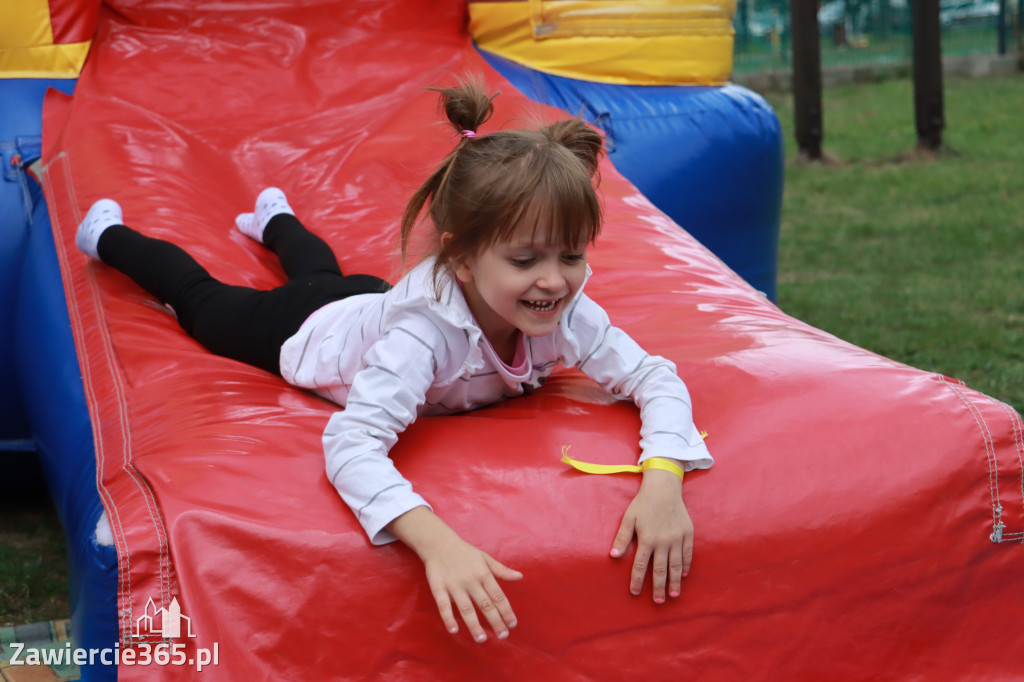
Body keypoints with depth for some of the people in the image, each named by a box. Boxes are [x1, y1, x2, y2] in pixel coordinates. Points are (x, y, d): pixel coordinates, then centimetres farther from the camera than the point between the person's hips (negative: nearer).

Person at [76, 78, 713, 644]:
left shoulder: (565, 314, -38)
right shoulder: (424, 333, -52)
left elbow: (655, 377, -32)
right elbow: (350, 441, -59)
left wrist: (663, 478, -52)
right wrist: (437, 542, -74)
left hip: (372, 302, 5)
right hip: (308, 328, -5)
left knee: (321, 270, 40)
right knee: (201, 299, 25)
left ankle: (275, 217, 73)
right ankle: (111, 234, 52)